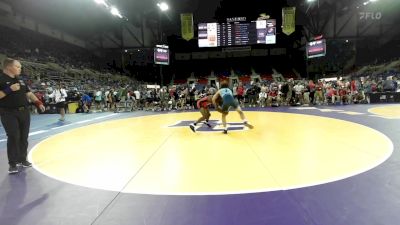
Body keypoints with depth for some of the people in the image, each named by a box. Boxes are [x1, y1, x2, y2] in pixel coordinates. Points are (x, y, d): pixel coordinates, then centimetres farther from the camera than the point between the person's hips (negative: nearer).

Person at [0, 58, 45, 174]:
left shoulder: (20, 80, 15)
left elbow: (28, 93, 17)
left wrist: (38, 102, 6)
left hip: (24, 112, 7)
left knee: (24, 137, 9)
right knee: (13, 137, -8)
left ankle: (22, 159, 22)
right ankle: (12, 164, 3)